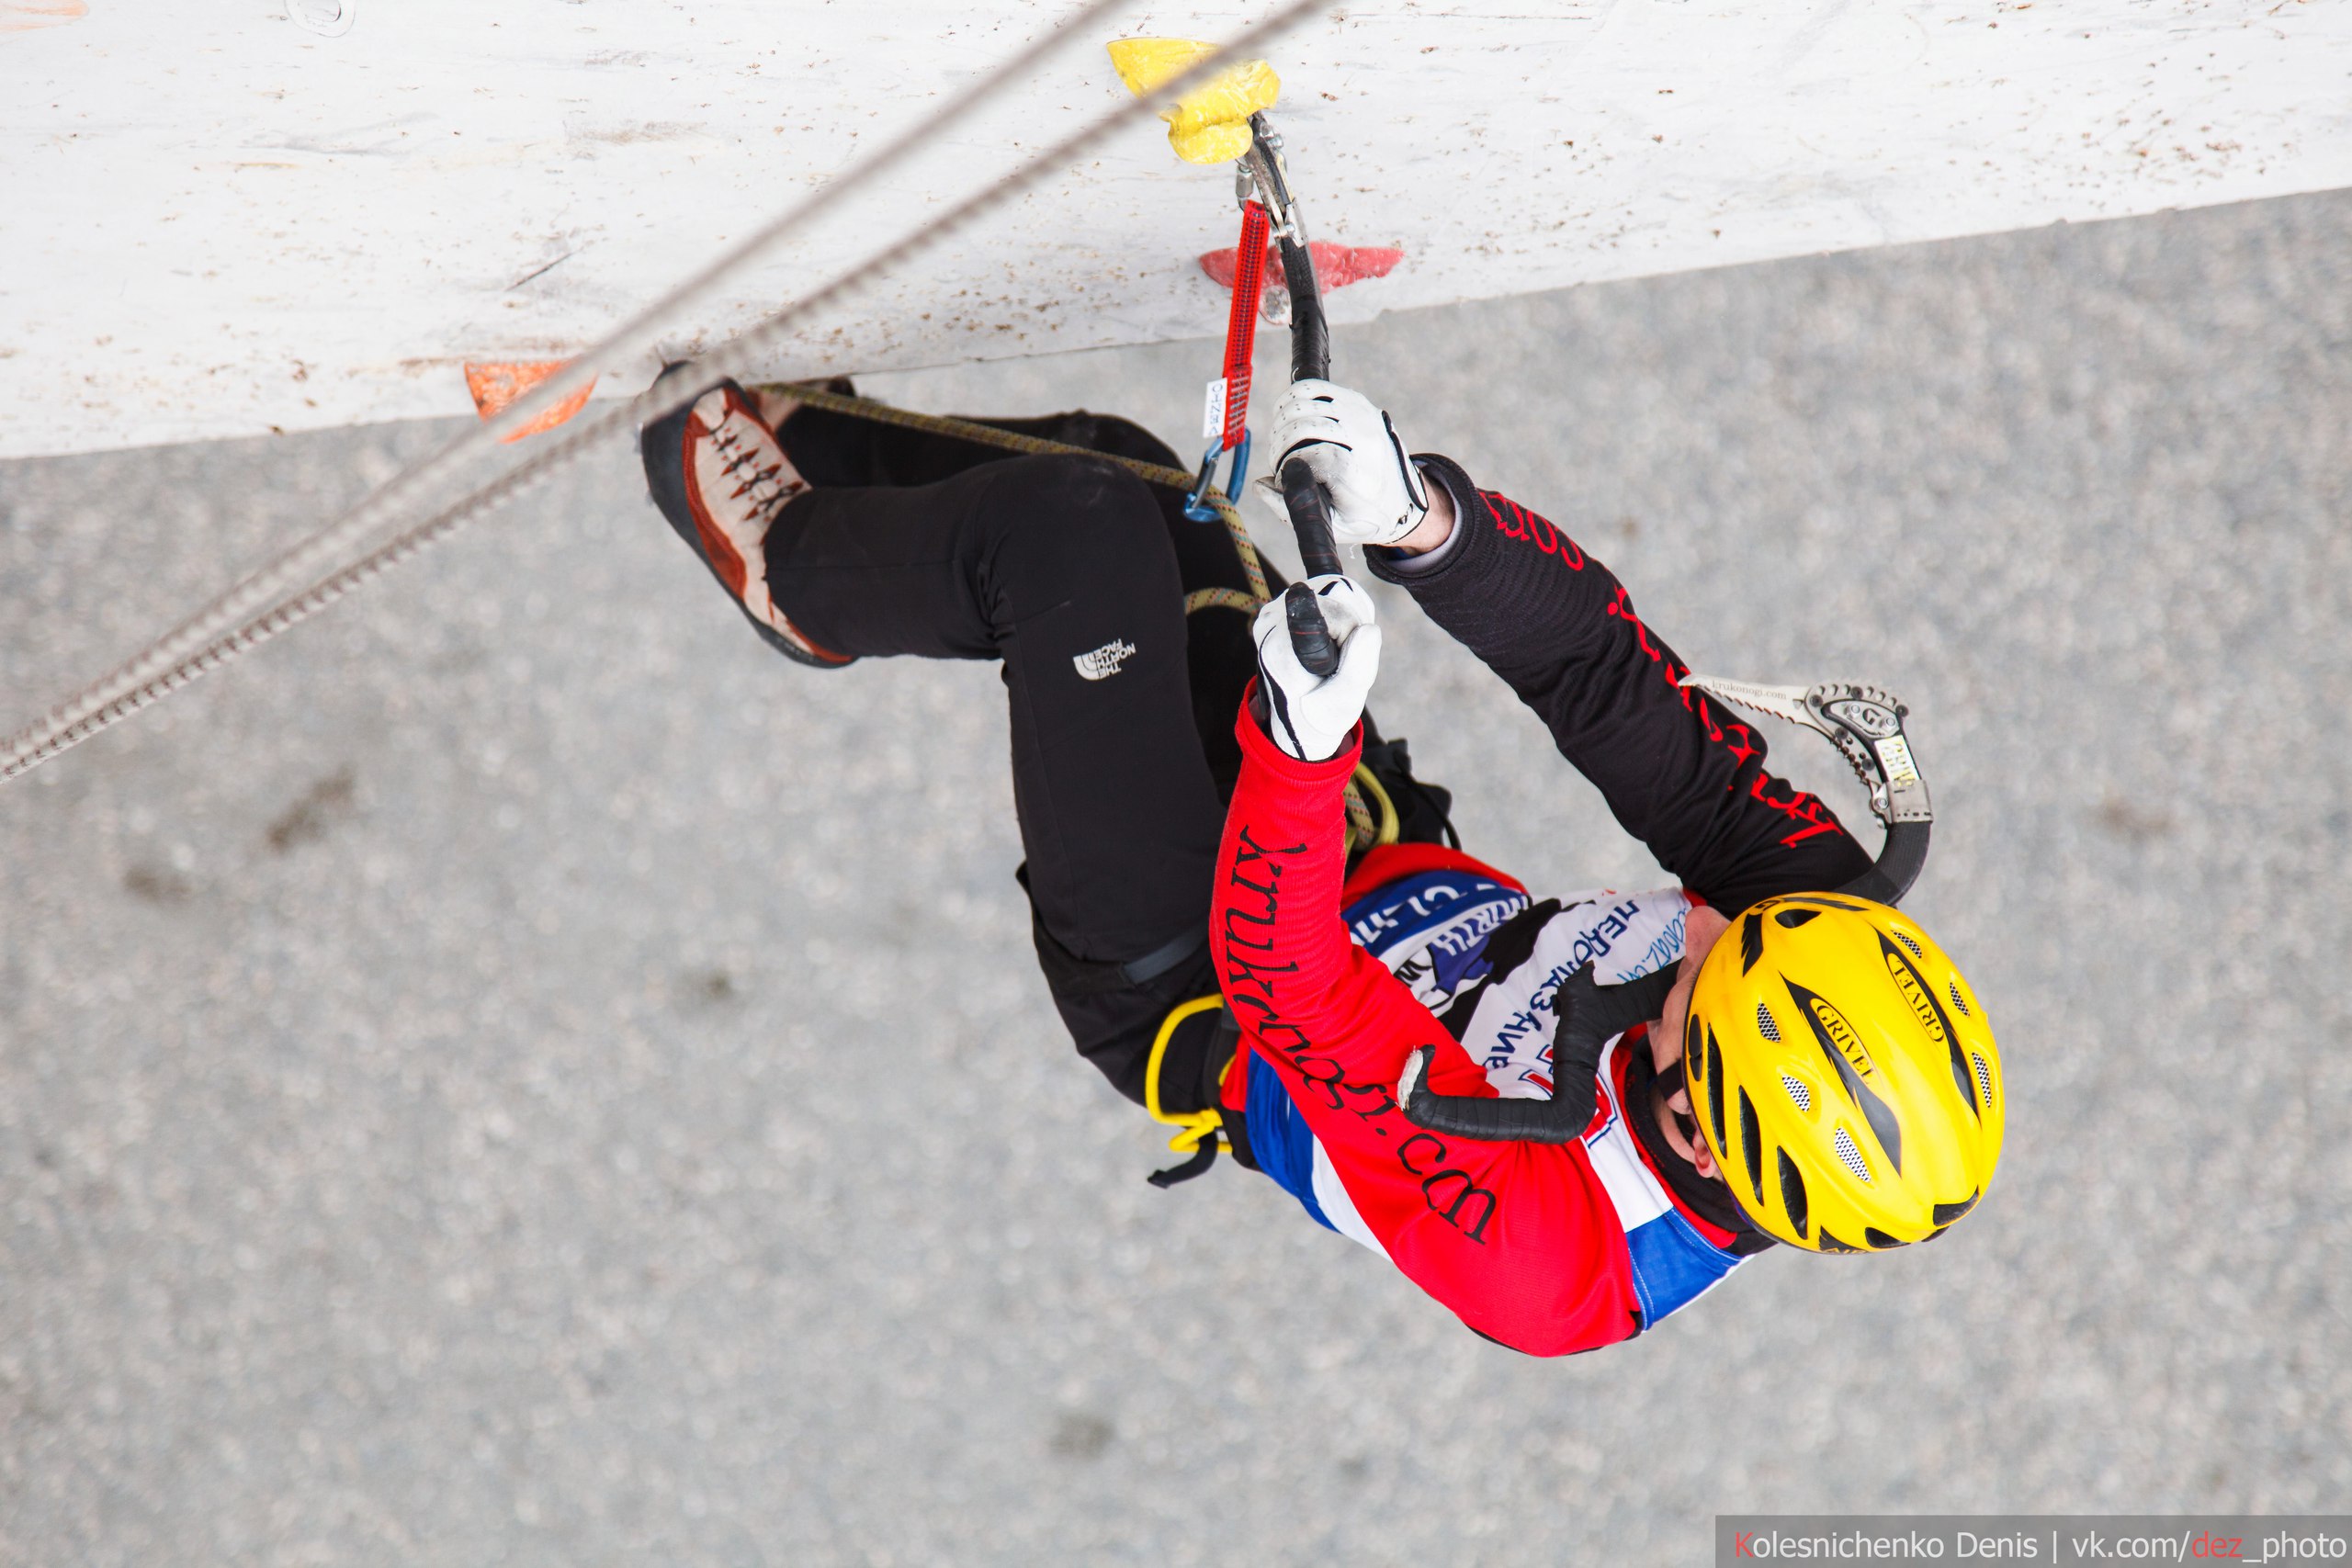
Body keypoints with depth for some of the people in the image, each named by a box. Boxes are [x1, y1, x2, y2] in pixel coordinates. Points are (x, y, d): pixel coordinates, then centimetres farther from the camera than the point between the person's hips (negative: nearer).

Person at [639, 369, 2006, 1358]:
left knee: (1069, 530, -12)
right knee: (1109, 461, 7)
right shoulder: (1822, 911, -27)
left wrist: (1300, 742, -51)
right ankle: (810, 445, 37)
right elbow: (1613, 682, -25)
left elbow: (1291, 994, -38)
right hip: (1403, 870, 7)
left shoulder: (1540, 1260, -41)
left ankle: (808, 575, 23)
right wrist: (1424, 515, -35)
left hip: (1178, 1003, -6)